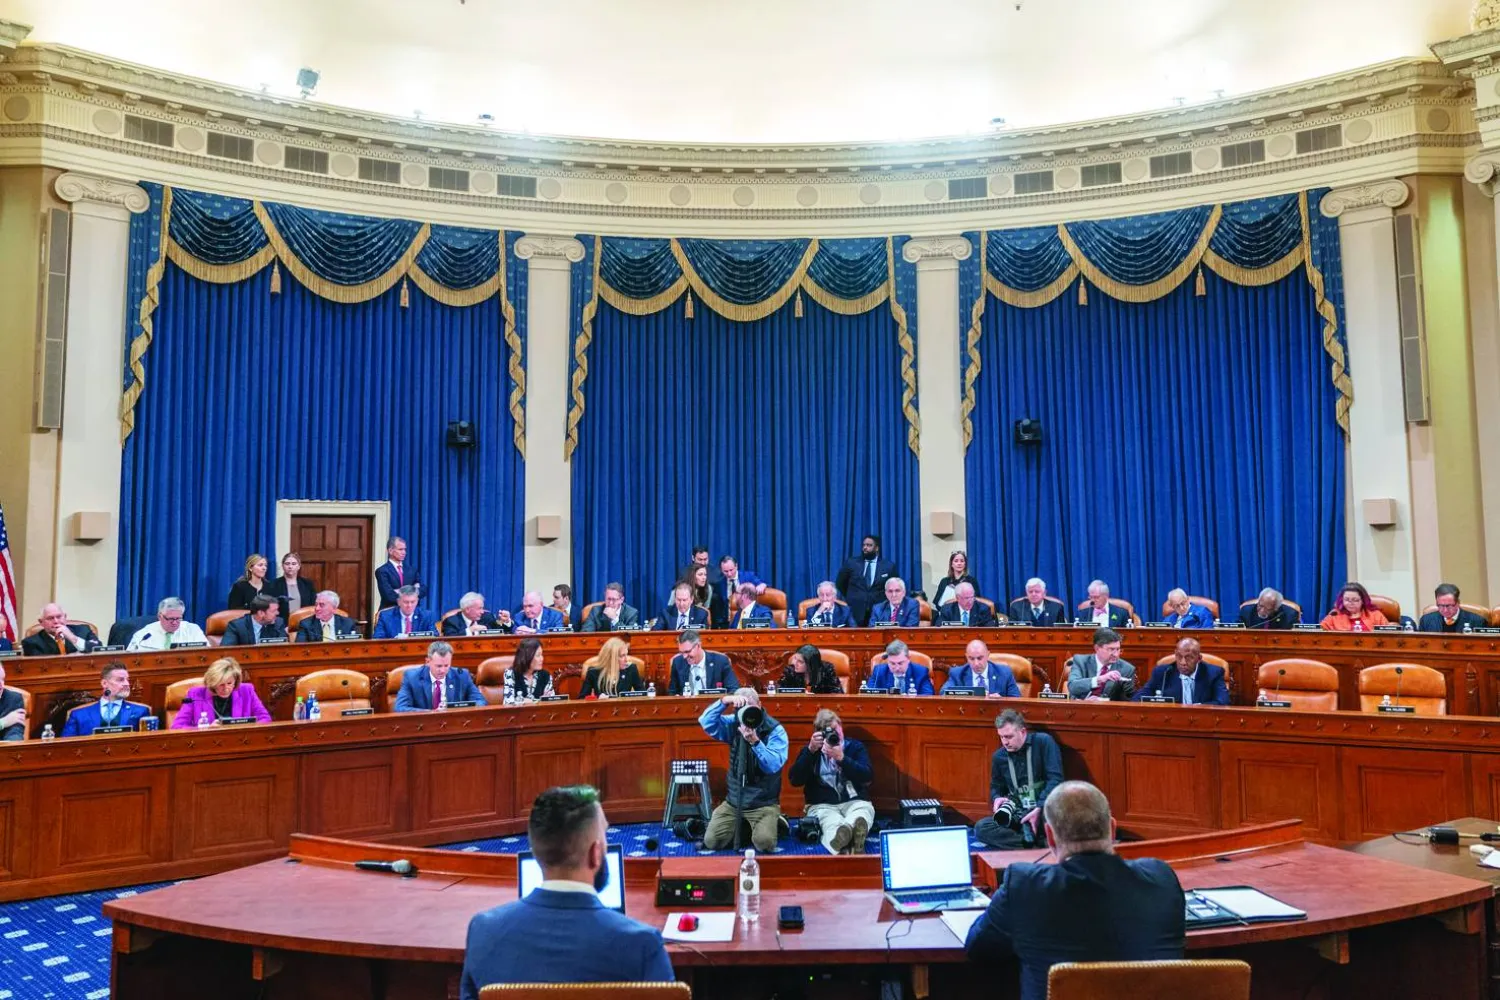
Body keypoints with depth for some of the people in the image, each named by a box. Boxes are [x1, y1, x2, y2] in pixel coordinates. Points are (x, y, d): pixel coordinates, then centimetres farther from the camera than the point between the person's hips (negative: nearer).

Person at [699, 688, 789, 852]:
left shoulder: (775, 730, -12)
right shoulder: (734, 724, 0)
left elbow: (774, 766, -24)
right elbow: (706, 722, -14)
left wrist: (754, 741, -36)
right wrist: (725, 700, -26)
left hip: (764, 803, -4)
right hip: (733, 800, 4)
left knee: (764, 843, -26)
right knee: (711, 841, -11)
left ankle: (773, 824, 9)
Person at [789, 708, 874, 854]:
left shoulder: (855, 746, 13)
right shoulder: (810, 750, 14)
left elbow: (868, 776, -3)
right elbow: (795, 781, -1)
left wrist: (841, 758, -15)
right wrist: (810, 750, -10)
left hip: (855, 802, 1)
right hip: (822, 805, -1)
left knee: (860, 817, -38)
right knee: (833, 823, -38)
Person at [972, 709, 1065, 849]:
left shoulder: (1043, 742, -6)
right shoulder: (999, 756, 8)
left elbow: (1055, 779, -13)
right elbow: (996, 787, 23)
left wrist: (1039, 809, -25)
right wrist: (997, 798, -2)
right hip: (1018, 815, 5)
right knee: (981, 828, -23)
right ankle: (1037, 845, -30)